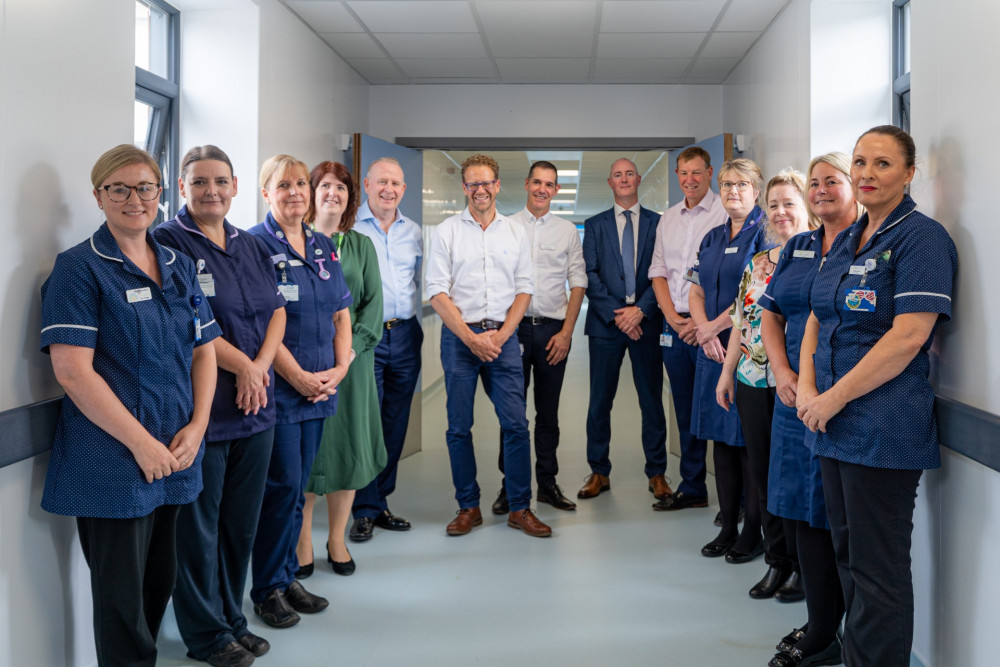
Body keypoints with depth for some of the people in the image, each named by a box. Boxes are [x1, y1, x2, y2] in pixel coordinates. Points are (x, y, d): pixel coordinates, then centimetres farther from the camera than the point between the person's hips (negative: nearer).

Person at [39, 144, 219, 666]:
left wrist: (195, 427, -2)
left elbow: (203, 350, 12)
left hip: (175, 458, 6)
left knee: (160, 583, 17)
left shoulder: (179, 266, 12)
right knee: (122, 599, 5)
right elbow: (72, 369, -15)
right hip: (113, 463, -6)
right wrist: (142, 443, -16)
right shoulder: (79, 267, -7)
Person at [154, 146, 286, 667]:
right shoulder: (167, 242, -6)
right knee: (198, 526, 5)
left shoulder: (250, 247, 15)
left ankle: (232, 619, 31)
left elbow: (276, 310, 10)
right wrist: (241, 364, -13)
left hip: (255, 407, 6)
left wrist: (261, 364, -7)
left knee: (242, 522, 15)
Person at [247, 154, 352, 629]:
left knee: (297, 487, 12)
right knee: (283, 484, -3)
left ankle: (287, 577, 25)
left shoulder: (323, 247, 14)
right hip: (278, 388, -6)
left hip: (319, 387, 6)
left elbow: (341, 312, 14)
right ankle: (267, 589, 13)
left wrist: (339, 368, 1)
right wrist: (298, 376, -15)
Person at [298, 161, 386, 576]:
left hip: (352, 359, 3)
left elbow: (373, 302, 5)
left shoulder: (362, 246, 11)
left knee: (348, 446, 5)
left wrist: (352, 347, -9)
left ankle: (337, 539, 19)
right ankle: (302, 541, 15)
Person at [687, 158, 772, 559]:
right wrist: (705, 332, -4)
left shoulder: (766, 233, -5)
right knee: (721, 439, 11)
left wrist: (716, 325, -9)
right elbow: (696, 292, 13)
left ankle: (754, 534, 9)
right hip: (713, 351, 7)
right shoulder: (713, 238, 17)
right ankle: (728, 528, 20)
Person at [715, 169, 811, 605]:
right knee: (762, 474, 11)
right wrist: (727, 371, 14)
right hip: (753, 381, 6)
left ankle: (803, 567, 19)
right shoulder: (756, 263, 14)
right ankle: (777, 561, 25)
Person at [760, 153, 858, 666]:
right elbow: (771, 316, 14)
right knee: (804, 511, 10)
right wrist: (782, 373, -3)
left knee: (838, 516, 1)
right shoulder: (796, 248, 15)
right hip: (795, 396, 6)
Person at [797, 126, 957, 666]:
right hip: (833, 421, 8)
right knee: (846, 555, 18)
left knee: (877, 571, 1)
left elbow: (908, 335, -19)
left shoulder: (921, 237, -10)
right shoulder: (845, 241, 14)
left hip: (884, 428, -8)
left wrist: (835, 397, -17)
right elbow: (817, 318, 15)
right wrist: (806, 385, -2)